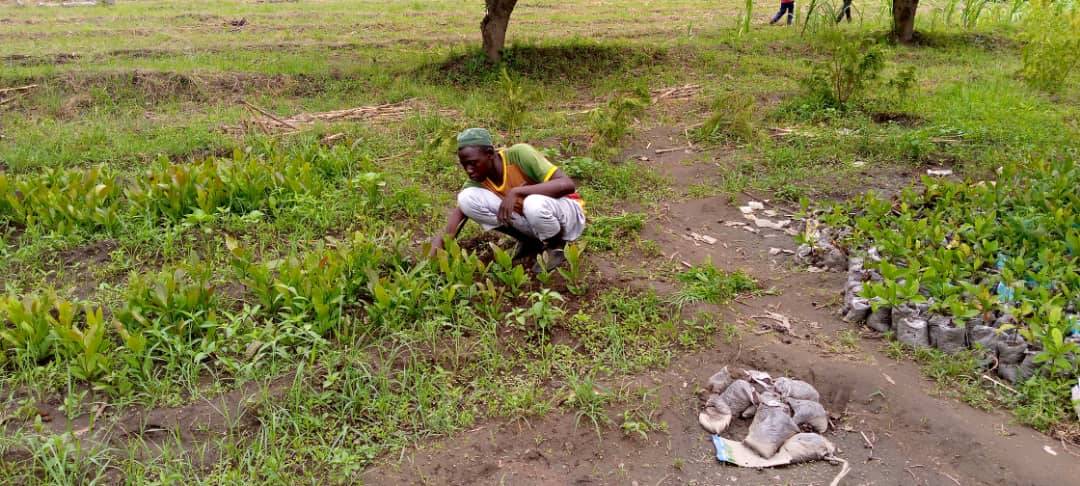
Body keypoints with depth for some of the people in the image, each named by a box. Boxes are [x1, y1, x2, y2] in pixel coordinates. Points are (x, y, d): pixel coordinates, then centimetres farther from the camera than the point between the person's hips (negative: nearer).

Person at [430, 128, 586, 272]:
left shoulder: (519, 154, -26)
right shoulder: (477, 179, -10)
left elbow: (568, 185, -32)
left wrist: (516, 191, -37)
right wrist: (442, 238, -35)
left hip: (567, 212, -5)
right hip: (528, 219, 5)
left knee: (534, 204, -41)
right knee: (467, 197, -14)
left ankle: (555, 246, -6)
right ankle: (530, 242, 2)